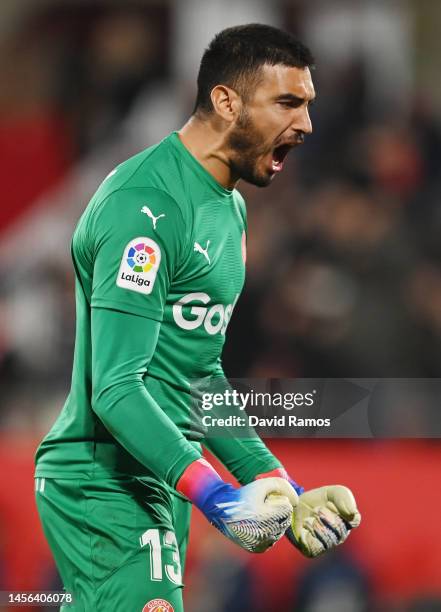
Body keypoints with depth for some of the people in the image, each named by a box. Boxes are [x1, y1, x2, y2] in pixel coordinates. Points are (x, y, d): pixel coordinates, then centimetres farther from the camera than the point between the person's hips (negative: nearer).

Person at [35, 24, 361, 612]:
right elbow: (116, 389, -23)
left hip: (160, 487, 10)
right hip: (107, 489, -10)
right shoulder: (145, 207, -17)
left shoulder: (230, 207, 17)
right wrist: (218, 497, -32)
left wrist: (279, 487, 15)